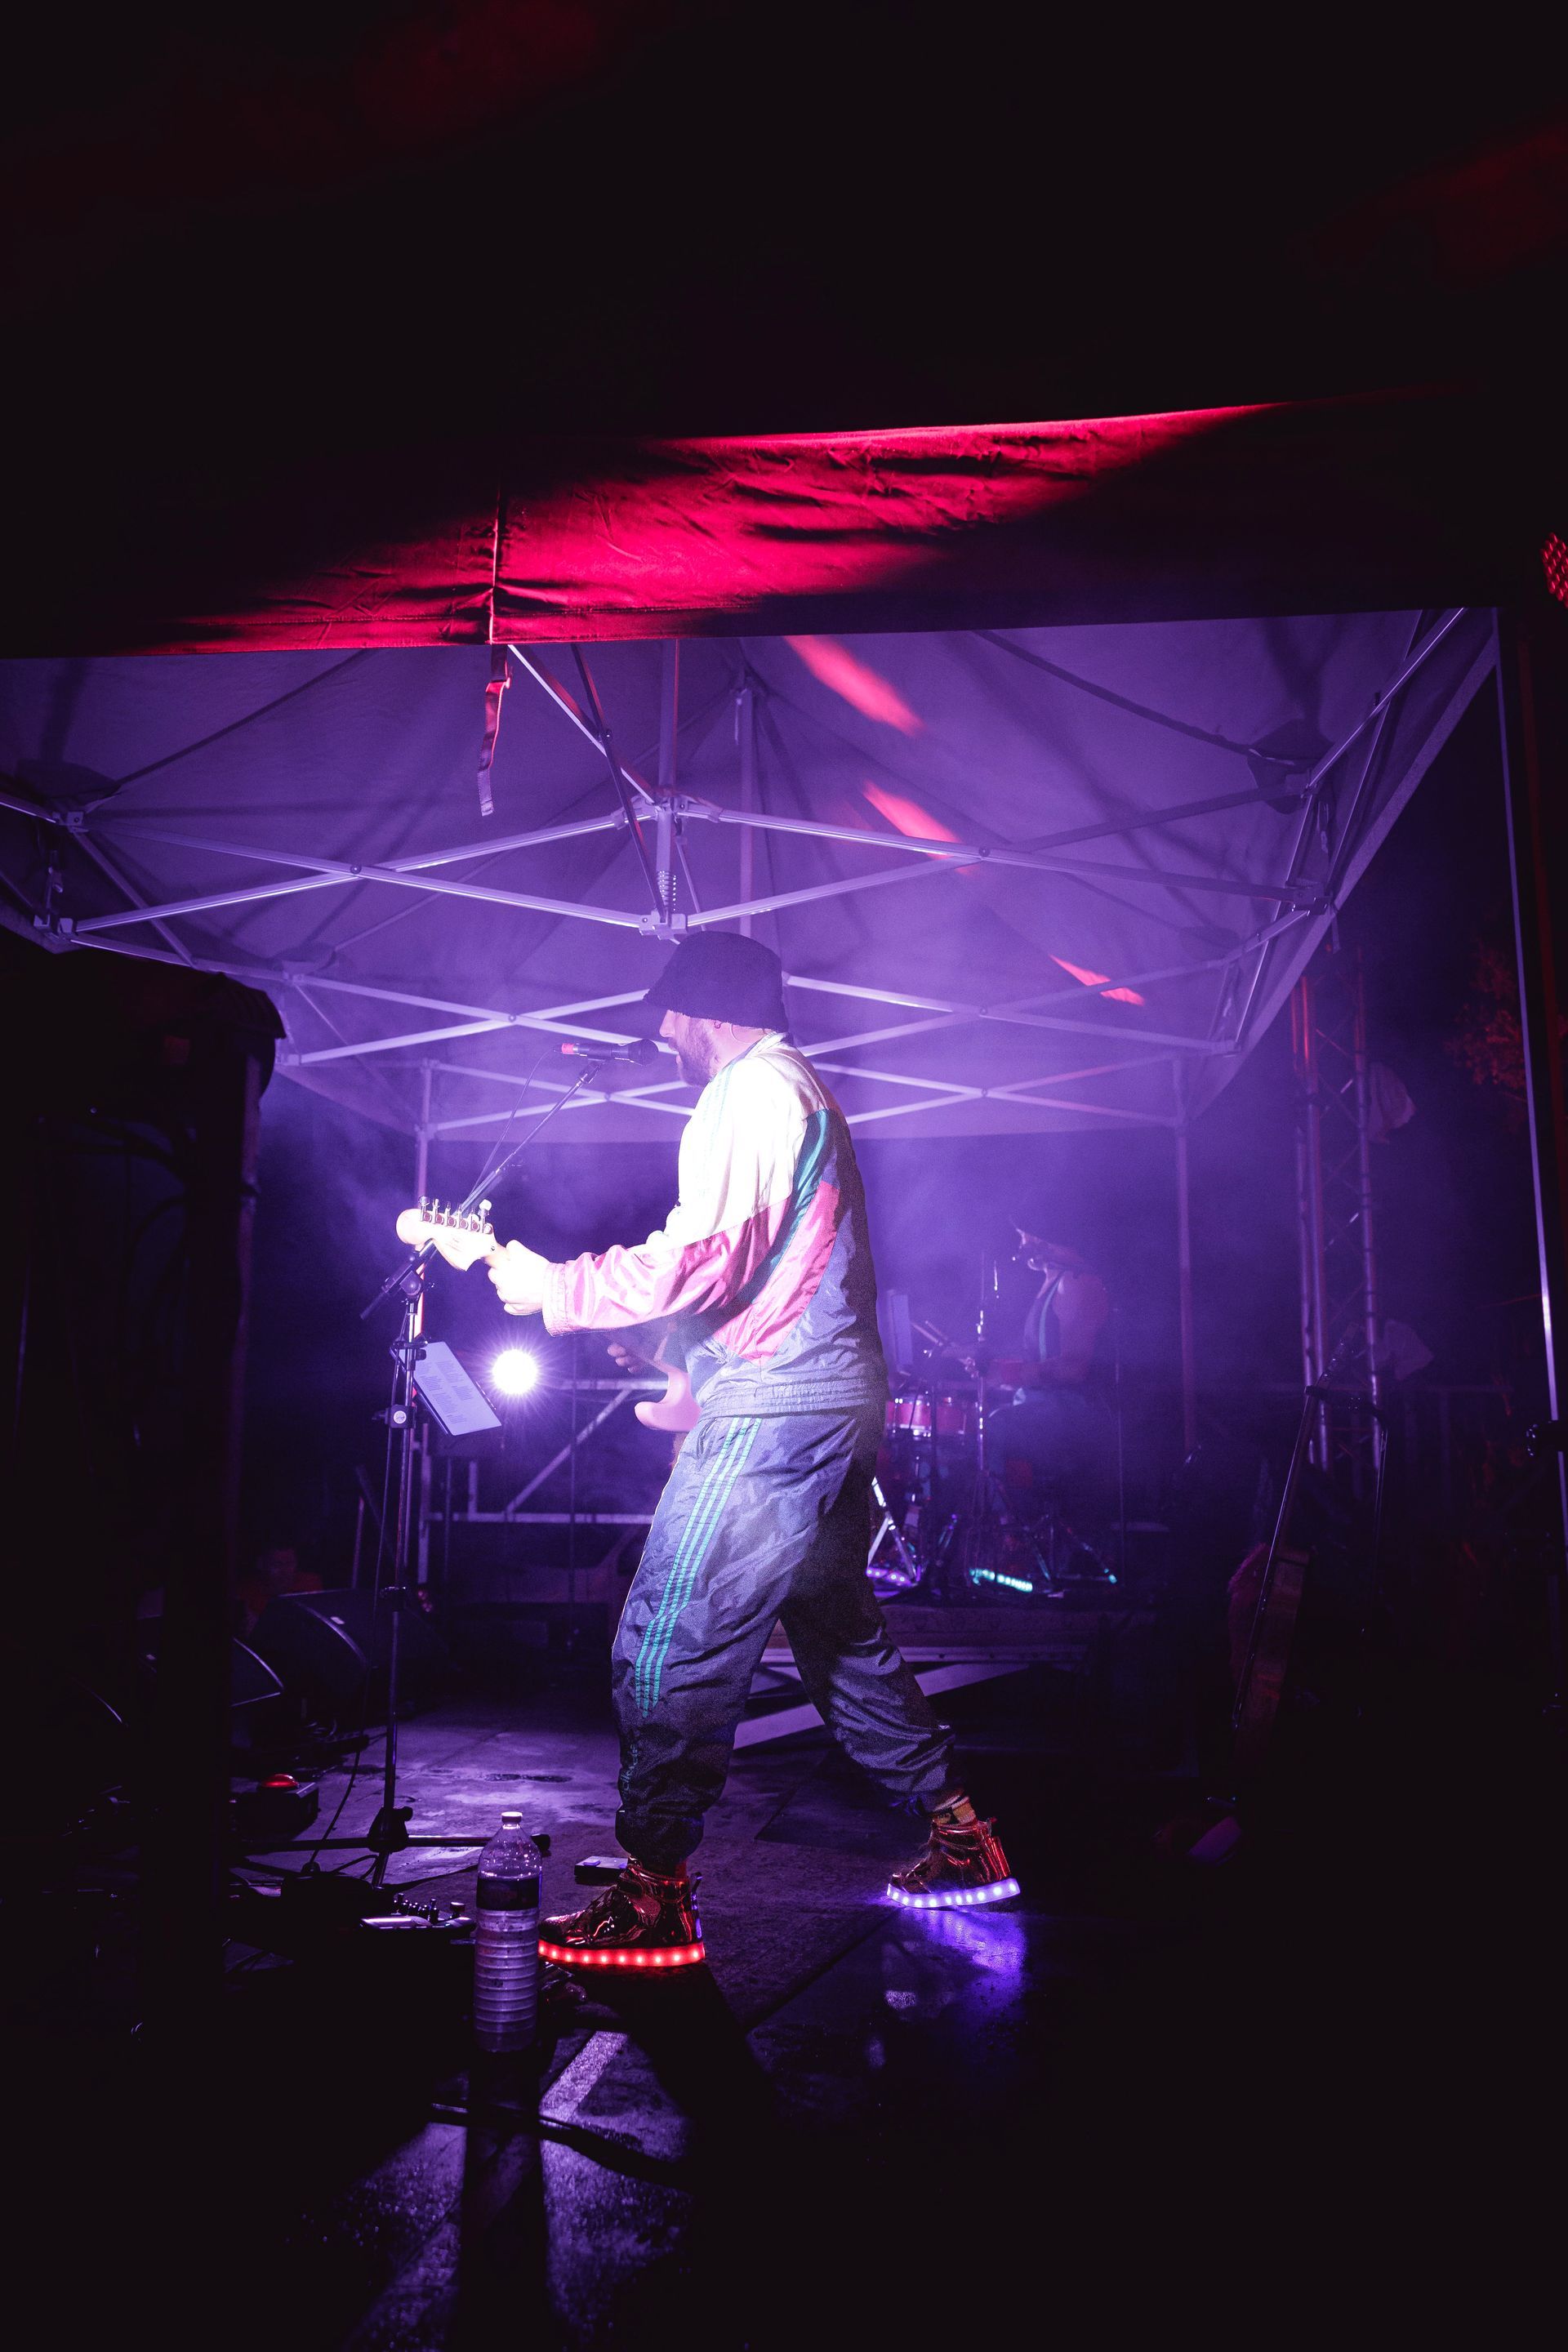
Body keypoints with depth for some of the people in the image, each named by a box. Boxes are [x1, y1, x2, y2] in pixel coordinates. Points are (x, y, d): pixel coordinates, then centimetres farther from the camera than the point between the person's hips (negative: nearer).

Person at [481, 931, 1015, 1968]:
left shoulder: (751, 1091, -9)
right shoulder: (809, 1094, 23)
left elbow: (705, 1257, -20)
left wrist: (555, 1289, -12)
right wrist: (679, 1350, 27)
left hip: (773, 1412, -11)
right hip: (840, 1404, 11)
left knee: (669, 1643, -7)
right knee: (842, 1633, 18)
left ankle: (654, 1897, -1)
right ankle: (965, 1840, 25)